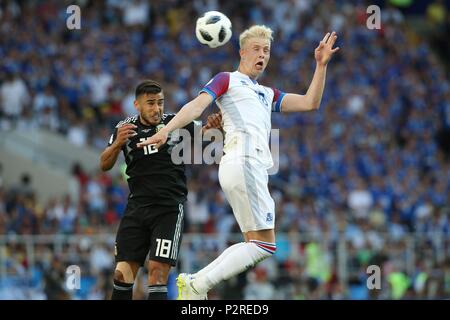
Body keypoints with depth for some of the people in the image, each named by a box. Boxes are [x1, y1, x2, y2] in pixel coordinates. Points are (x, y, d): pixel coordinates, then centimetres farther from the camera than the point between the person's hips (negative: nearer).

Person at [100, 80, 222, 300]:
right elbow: (104, 165, 2)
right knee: (123, 273, -1)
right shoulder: (126, 128, 4)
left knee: (157, 271, -13)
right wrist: (117, 144, -18)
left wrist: (212, 127, -33)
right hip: (137, 205, 3)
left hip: (169, 207, -3)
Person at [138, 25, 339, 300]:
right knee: (265, 245, -14)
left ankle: (193, 282, 0)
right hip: (243, 162, -8)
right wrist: (166, 131, -20)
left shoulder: (267, 94, 30)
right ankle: (197, 287, -16)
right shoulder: (227, 79, 10)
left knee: (255, 244, 6)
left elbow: (310, 103, 24)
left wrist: (321, 65, 17)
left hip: (255, 169, 8)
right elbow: (197, 106, -5)